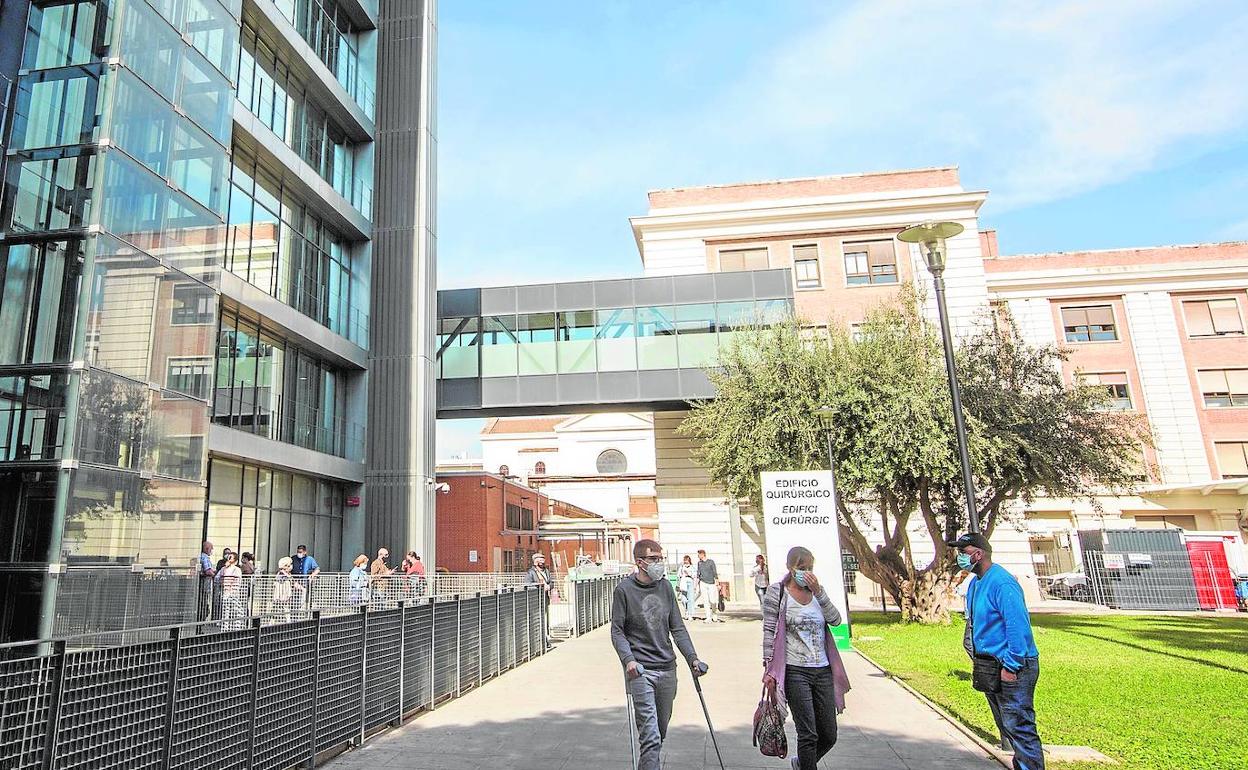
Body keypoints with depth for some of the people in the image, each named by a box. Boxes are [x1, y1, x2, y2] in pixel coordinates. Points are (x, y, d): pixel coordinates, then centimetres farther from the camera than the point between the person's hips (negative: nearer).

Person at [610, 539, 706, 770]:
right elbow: (617, 631, -5)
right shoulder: (624, 590, -6)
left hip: (667, 668, 5)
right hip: (640, 670, -5)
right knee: (650, 735, -12)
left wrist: (692, 658, 2)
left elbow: (677, 628, 11)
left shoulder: (665, 586, 7)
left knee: (661, 731, 14)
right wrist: (628, 660, -20)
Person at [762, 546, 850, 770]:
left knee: (829, 735, 12)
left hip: (823, 670, 5)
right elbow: (769, 631, -6)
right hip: (794, 671, -5)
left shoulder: (816, 591, 10)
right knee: (808, 735, -6)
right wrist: (768, 667, -11)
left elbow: (836, 620, -3)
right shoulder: (776, 592, -4)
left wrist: (818, 591, -12)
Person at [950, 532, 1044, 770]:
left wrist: (1011, 666, -23)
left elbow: (1018, 626, -25)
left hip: (1012, 668, -10)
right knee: (1008, 727, 18)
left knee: (1019, 728, -8)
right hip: (989, 666, 10)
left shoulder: (1002, 583, -21)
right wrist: (979, 659, 19)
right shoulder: (975, 583, 11)